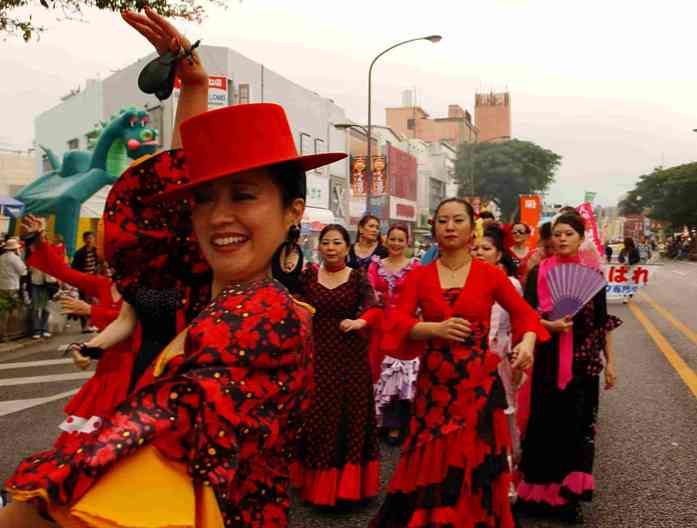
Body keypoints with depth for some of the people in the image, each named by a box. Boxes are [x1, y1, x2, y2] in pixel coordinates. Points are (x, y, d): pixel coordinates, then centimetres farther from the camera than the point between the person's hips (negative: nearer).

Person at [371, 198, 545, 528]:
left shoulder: (490, 274, 0)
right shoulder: (419, 276, 2)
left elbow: (525, 313, 4)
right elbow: (398, 321, -7)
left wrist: (527, 341, -16)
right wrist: (436, 329, -23)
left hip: (479, 384, -1)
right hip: (434, 383, 1)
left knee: (475, 465, 9)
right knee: (431, 466, 9)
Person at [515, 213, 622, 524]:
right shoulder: (540, 272, -2)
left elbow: (603, 322, 7)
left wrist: (609, 362, 6)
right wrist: (551, 325, -22)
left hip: (583, 360, 2)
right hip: (548, 359, -2)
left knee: (577, 423, 8)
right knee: (545, 422, 4)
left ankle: (567, 494, 24)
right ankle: (538, 492, 20)